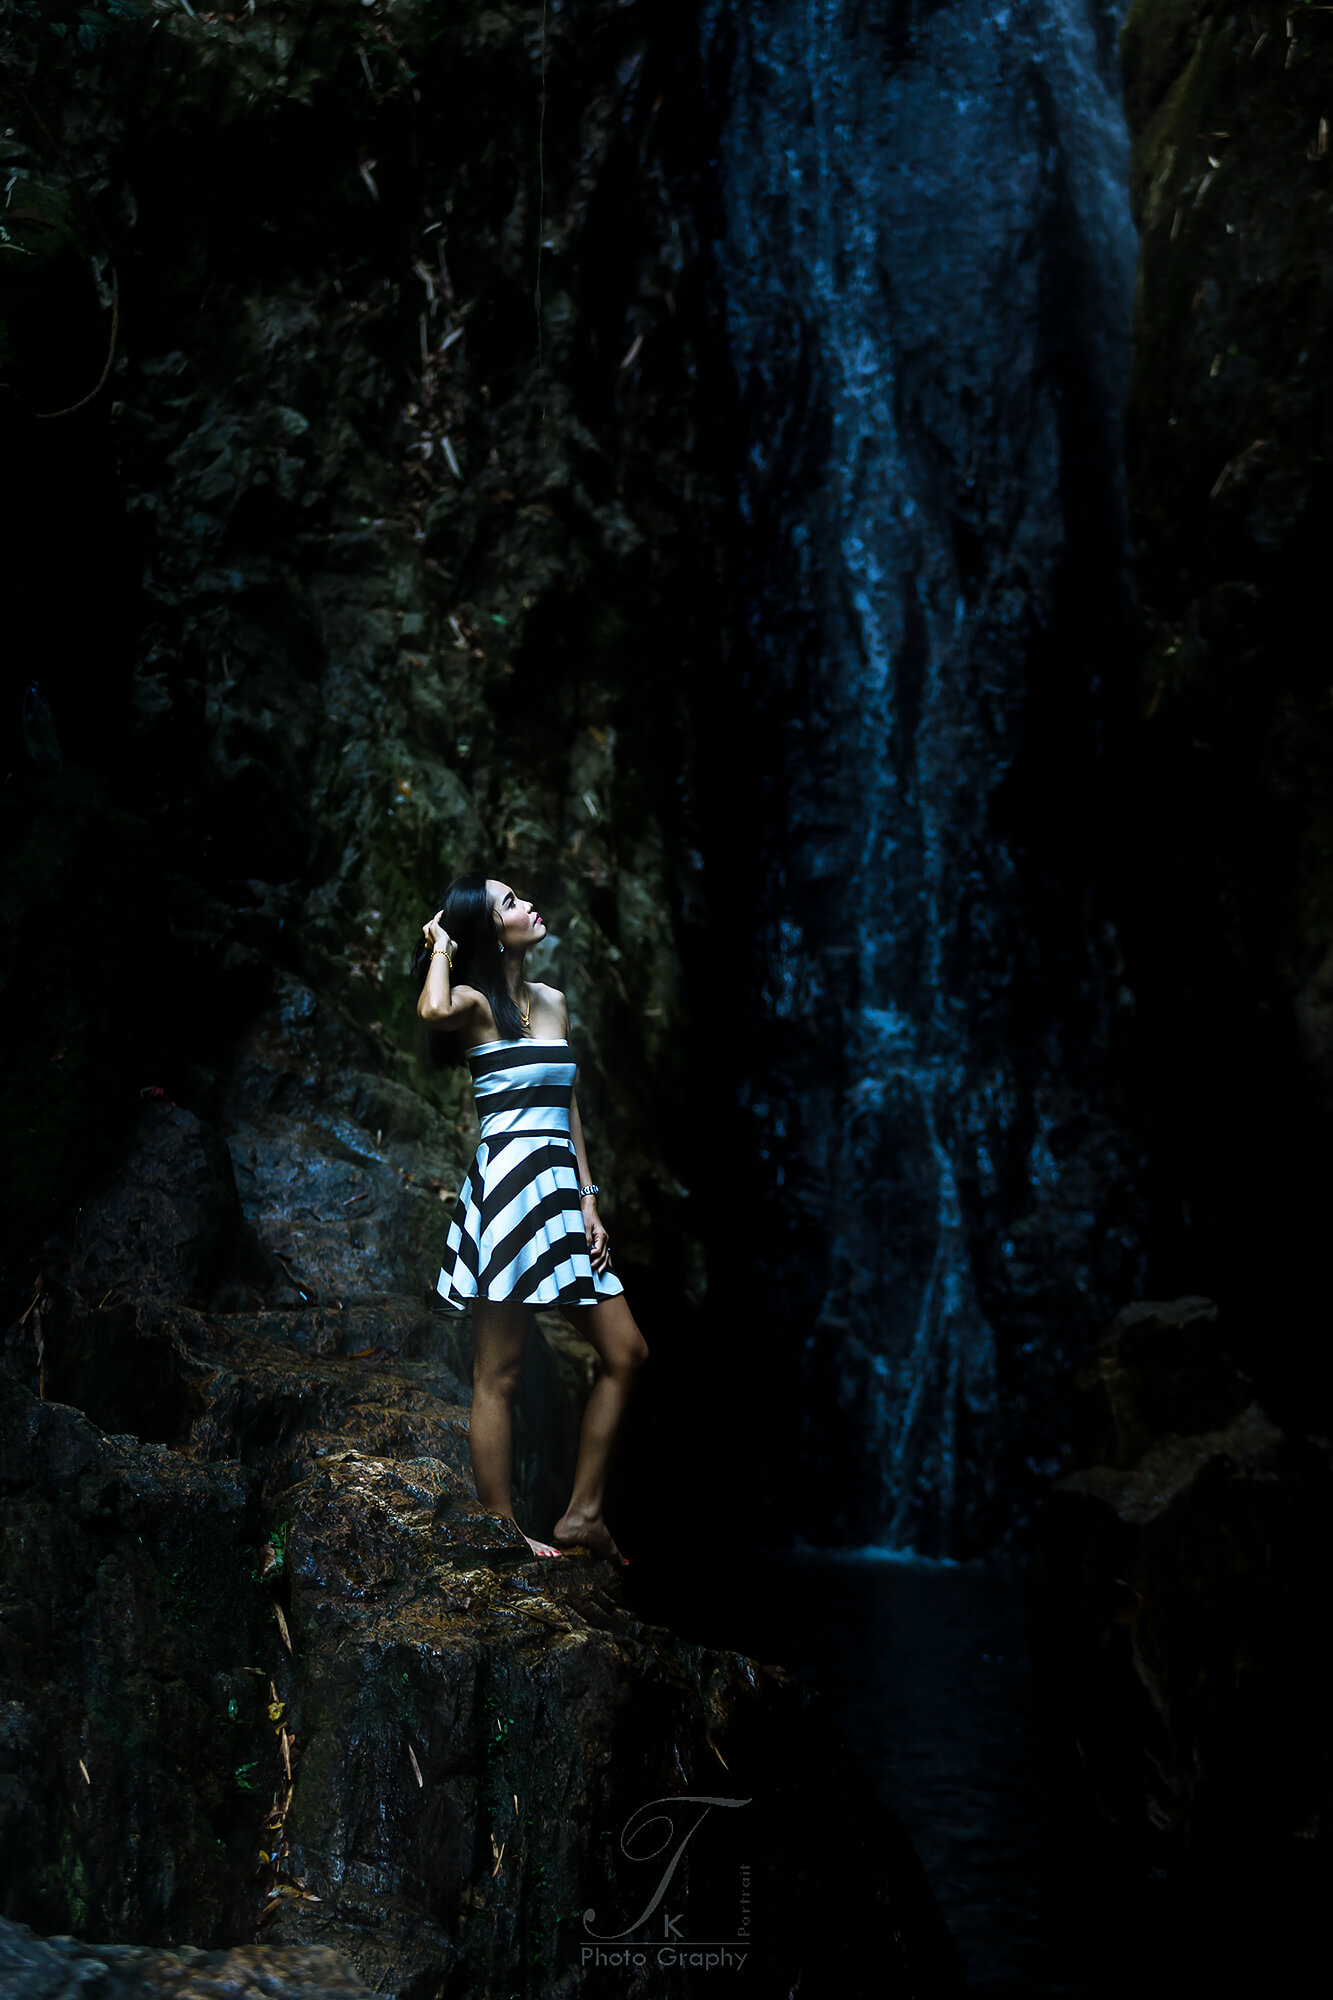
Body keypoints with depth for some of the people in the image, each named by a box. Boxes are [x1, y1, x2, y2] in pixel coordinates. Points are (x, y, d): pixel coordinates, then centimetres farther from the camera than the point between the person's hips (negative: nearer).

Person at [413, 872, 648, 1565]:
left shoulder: (553, 1001, 16)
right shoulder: (475, 1001, -5)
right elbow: (434, 1012, -31)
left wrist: (589, 1201, 12)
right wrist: (441, 946, -10)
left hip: (560, 1190, 8)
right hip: (507, 1184, -8)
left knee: (626, 1352, 8)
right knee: (499, 1372, -1)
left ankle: (581, 1515, 17)